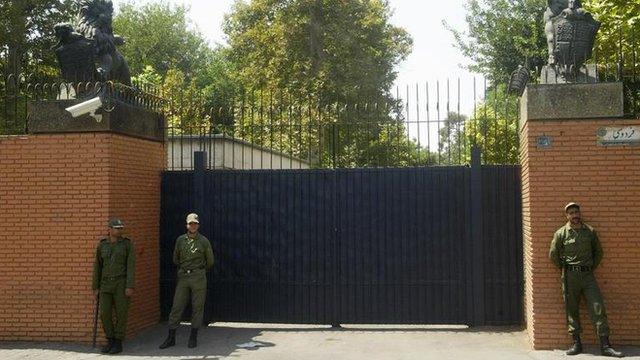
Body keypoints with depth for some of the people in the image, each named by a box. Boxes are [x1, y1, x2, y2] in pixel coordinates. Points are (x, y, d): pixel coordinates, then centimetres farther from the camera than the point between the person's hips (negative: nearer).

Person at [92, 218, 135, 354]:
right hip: (106, 284, 3)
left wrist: (130, 287, -17)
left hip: (122, 283, -3)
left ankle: (118, 343, 9)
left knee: (121, 314, -2)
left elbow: (131, 266, -9)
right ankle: (110, 341, 14)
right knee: (105, 314, -2)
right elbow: (97, 267, 10)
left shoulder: (127, 244, -3)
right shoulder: (102, 245, 6)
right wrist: (96, 288, 6)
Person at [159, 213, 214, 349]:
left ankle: (193, 337, 11)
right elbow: (175, 259, 20)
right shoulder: (180, 240, 6)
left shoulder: (204, 241, -1)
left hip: (198, 277, -2)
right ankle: (171, 338, 5)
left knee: (197, 307, 2)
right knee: (176, 307, 0)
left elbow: (210, 261, 10)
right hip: (183, 277, 2)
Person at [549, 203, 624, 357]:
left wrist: (592, 268, 9)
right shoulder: (561, 233, 0)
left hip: (588, 275, 1)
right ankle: (576, 343, 14)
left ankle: (605, 346, -1)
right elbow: (553, 255, 6)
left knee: (598, 309, -5)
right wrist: (566, 269, 7)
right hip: (570, 276, -1)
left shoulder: (590, 231, 6)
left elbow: (598, 252, 16)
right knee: (572, 311, 3)